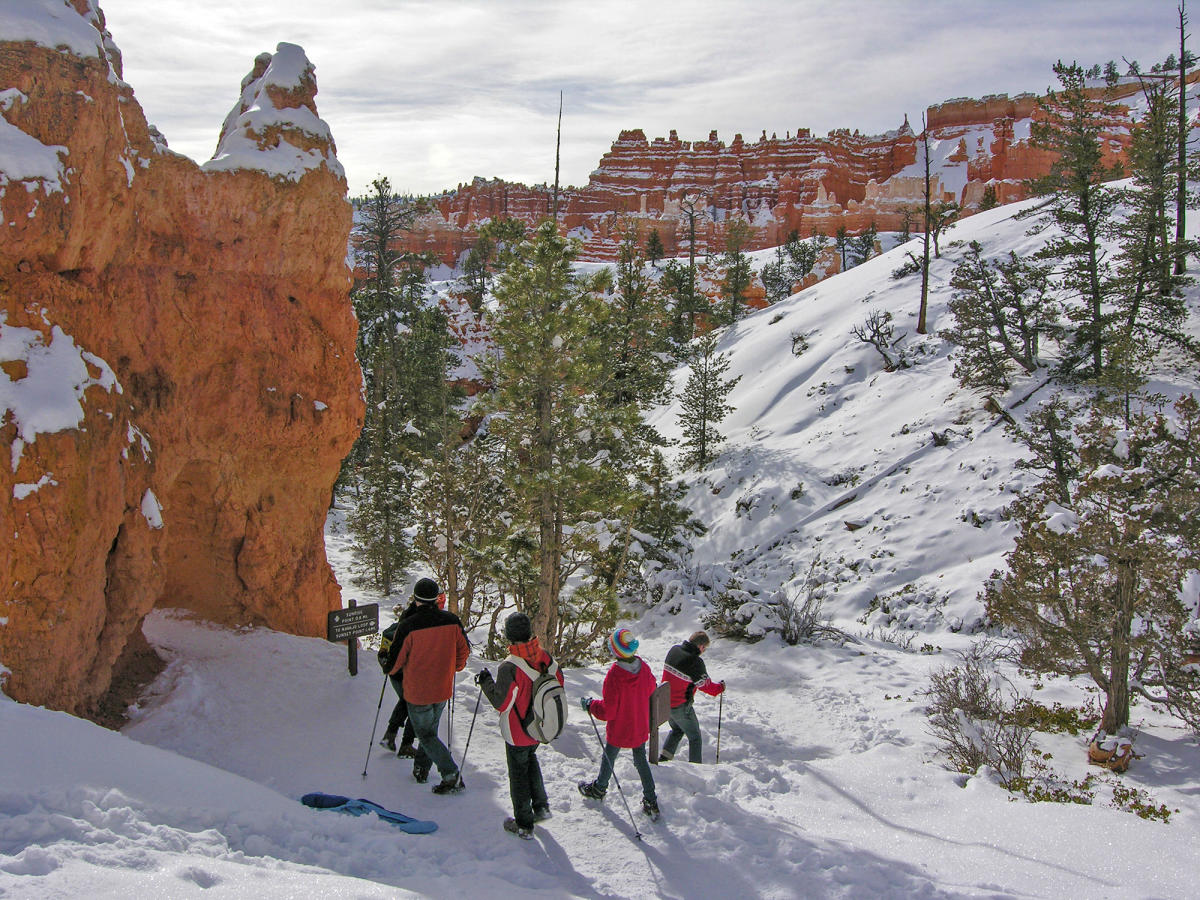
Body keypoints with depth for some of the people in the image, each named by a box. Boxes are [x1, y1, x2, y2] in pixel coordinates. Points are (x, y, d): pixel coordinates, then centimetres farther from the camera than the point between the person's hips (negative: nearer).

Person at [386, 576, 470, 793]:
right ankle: (421, 768, 34)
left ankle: (452, 775, -4)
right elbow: (464, 651, 4)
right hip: (443, 689, 4)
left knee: (426, 734, 8)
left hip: (417, 691, -4)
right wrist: (454, 668, 24)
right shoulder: (452, 621, -9)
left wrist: (390, 669, 11)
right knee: (431, 727, 26)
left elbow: (395, 660, -13)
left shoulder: (408, 626, -22)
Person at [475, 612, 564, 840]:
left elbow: (501, 703, -22)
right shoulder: (545, 657, -10)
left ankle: (524, 825, 21)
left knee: (518, 773, 11)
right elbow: (559, 681, 3)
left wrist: (486, 682, -9)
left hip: (518, 733, -6)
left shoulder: (509, 667, -28)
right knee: (531, 760, 30)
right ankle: (541, 806, 34)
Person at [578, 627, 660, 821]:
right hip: (641, 728, 4)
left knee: (608, 758, 21)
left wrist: (590, 705, -8)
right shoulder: (643, 667, -15)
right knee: (641, 760, 20)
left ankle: (599, 788, 45)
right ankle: (651, 802, 21)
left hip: (619, 730, -4)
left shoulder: (614, 675, -31)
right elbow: (651, 688, 7)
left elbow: (607, 711, -25)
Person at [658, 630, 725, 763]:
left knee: (677, 729, 30)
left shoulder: (674, 650, -4)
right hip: (681, 707, -7)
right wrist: (720, 687, 6)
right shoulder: (696, 662, -25)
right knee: (695, 737, 12)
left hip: (665, 701, 7)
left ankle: (665, 757, 24)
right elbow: (706, 685, -13)